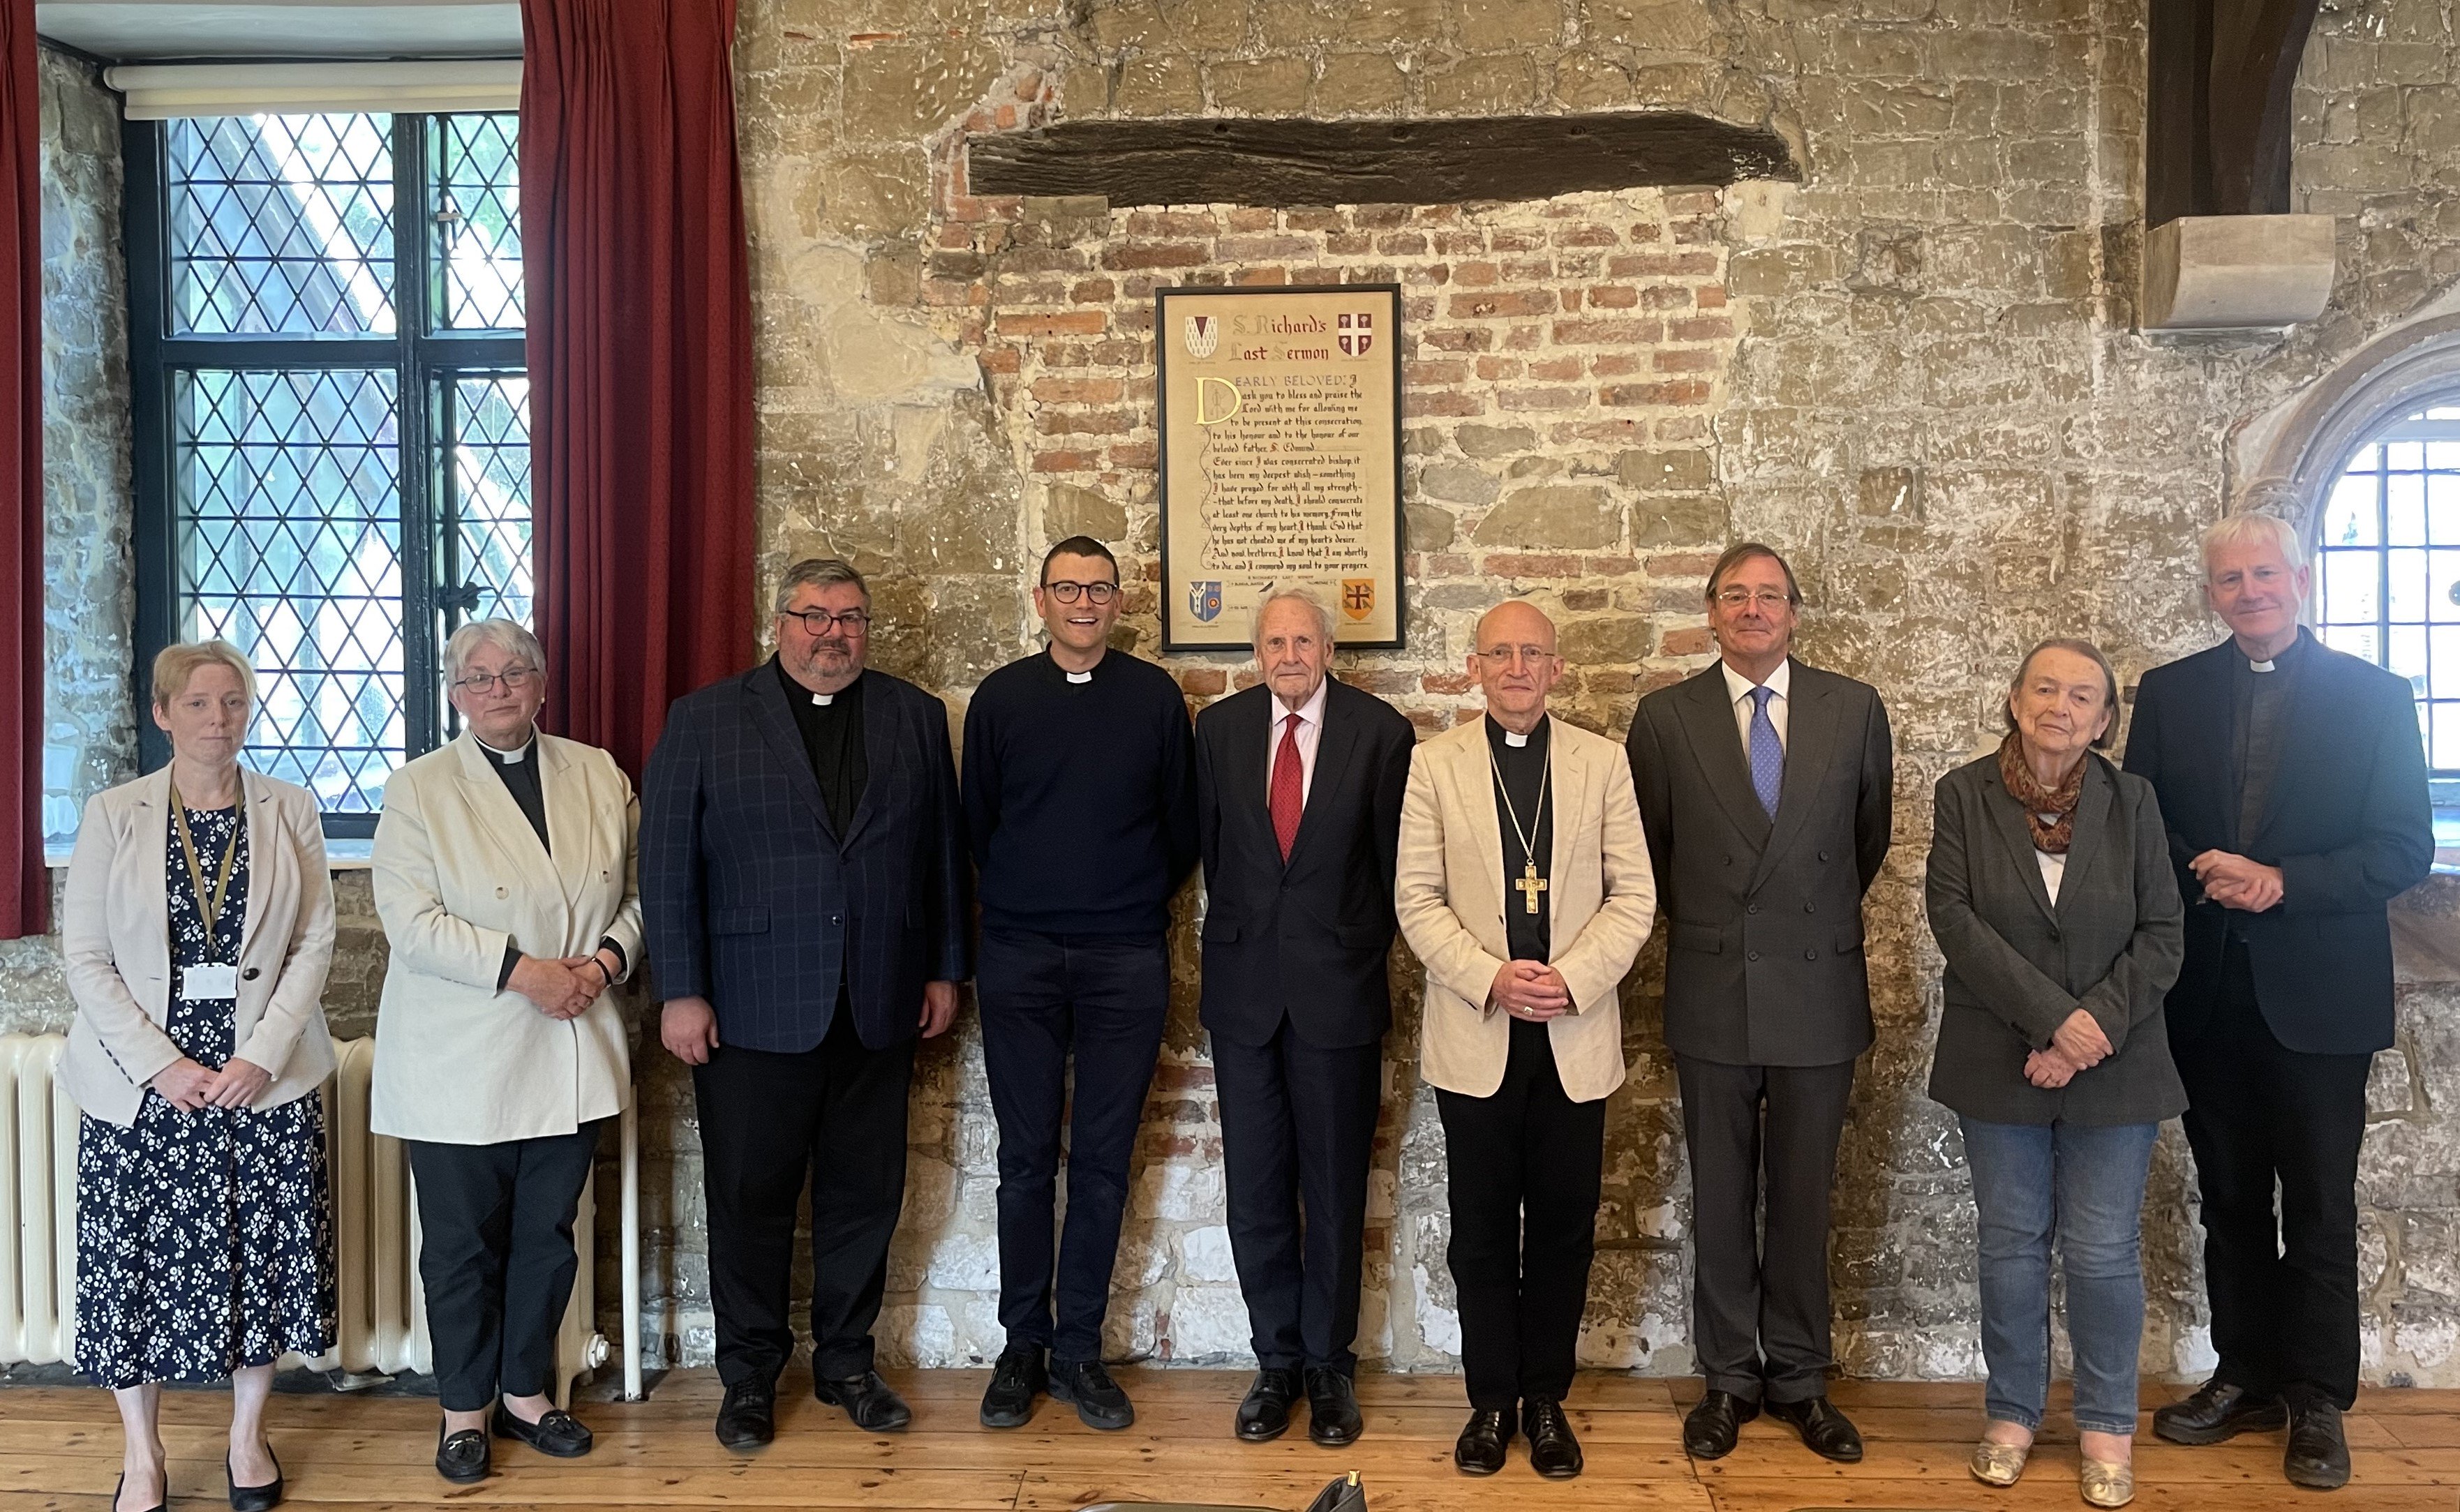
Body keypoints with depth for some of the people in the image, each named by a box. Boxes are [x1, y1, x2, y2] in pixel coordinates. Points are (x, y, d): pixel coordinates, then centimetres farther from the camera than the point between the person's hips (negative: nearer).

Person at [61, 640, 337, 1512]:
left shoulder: (291, 812, 2)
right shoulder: (114, 815, 0)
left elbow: (316, 942, -1)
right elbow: (85, 956, -3)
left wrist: (263, 1054, -12)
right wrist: (161, 1063, -12)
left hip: (265, 1075, 1)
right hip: (142, 1078, 0)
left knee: (262, 1252, 7)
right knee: (138, 1254, 6)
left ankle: (247, 1434, 25)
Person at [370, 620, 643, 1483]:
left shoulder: (599, 776, 7)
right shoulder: (418, 790, -3)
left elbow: (637, 891, 10)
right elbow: (413, 921, -12)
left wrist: (605, 960, -8)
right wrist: (525, 971, -19)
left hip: (570, 1054, 3)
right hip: (459, 1062, -3)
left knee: (548, 1234, 13)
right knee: (463, 1242, 8)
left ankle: (526, 1392, 29)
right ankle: (466, 1409, 24)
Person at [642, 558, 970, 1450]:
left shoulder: (915, 718, 7)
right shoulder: (703, 721, 1)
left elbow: (944, 850, 9)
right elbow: (667, 865, -2)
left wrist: (945, 968, 6)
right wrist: (681, 992, -7)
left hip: (877, 1007, 2)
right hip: (753, 1008, -2)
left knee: (864, 1194, 11)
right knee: (751, 1199, 8)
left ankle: (846, 1362, 28)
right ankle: (750, 1376, 25)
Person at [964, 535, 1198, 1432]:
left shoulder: (1154, 697, 3)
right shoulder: (1001, 698, 3)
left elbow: (1181, 823, 9)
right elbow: (976, 820, 10)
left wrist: (1139, 905, 11)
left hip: (1126, 962, 0)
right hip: (1019, 960, 0)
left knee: (1103, 1160, 5)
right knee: (1026, 1158, 6)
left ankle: (1079, 1349, 17)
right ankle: (1023, 1346, 19)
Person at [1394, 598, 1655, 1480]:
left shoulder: (1604, 763, 4)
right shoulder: (1434, 764, 1)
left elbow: (1634, 895, 1)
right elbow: (1416, 897, -2)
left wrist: (1571, 978, -13)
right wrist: (1492, 978, -15)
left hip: (1575, 1037, 1)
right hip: (1475, 1037, 0)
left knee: (1564, 1230, 8)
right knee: (1482, 1231, 8)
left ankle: (1546, 1399, 24)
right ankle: (1492, 1400, 23)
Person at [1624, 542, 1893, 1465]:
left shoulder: (1855, 710, 1)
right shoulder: (1666, 718, -1)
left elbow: (1869, 834, 12)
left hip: (1819, 990, 0)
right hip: (1712, 993, 0)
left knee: (1804, 1197, 10)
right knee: (1721, 1197, 10)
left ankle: (1798, 1378, 26)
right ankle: (1729, 1378, 25)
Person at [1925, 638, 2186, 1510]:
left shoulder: (2132, 802, -1)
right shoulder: (1964, 795, -3)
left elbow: (2163, 935, -3)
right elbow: (1953, 918, -11)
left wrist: (2097, 1025, -15)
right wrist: (2052, 1017, -18)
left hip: (2114, 1067, 0)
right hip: (2000, 1062, 0)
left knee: (2103, 1252, 5)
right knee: (2012, 1243, 10)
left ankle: (2107, 1428, 24)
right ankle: (2012, 1414, 26)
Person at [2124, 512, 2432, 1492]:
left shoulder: (2374, 694, -1)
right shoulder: (2169, 693, 5)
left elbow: (2406, 849, -5)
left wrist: (2283, 883, -18)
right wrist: (2204, 873, -15)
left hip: (2318, 994, -2)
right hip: (2208, 994, 3)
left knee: (2319, 1209, 6)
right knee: (2229, 1200, 13)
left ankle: (2319, 1401, 20)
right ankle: (2245, 1376, 27)